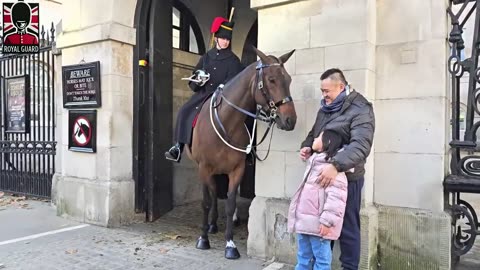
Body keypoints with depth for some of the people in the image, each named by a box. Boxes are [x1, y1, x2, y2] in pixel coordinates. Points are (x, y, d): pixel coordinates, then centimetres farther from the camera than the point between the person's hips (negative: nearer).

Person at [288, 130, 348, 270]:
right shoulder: (314, 162, 17)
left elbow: (335, 197, -22)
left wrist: (327, 221, -26)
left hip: (317, 224, -9)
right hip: (304, 221, 9)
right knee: (303, 257, 19)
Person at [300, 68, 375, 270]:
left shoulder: (360, 110, -13)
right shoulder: (326, 108, 12)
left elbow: (360, 146, -27)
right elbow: (314, 133, 22)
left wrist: (336, 165, -39)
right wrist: (307, 146, -1)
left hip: (346, 178, -7)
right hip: (322, 175, 8)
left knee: (347, 228, 6)